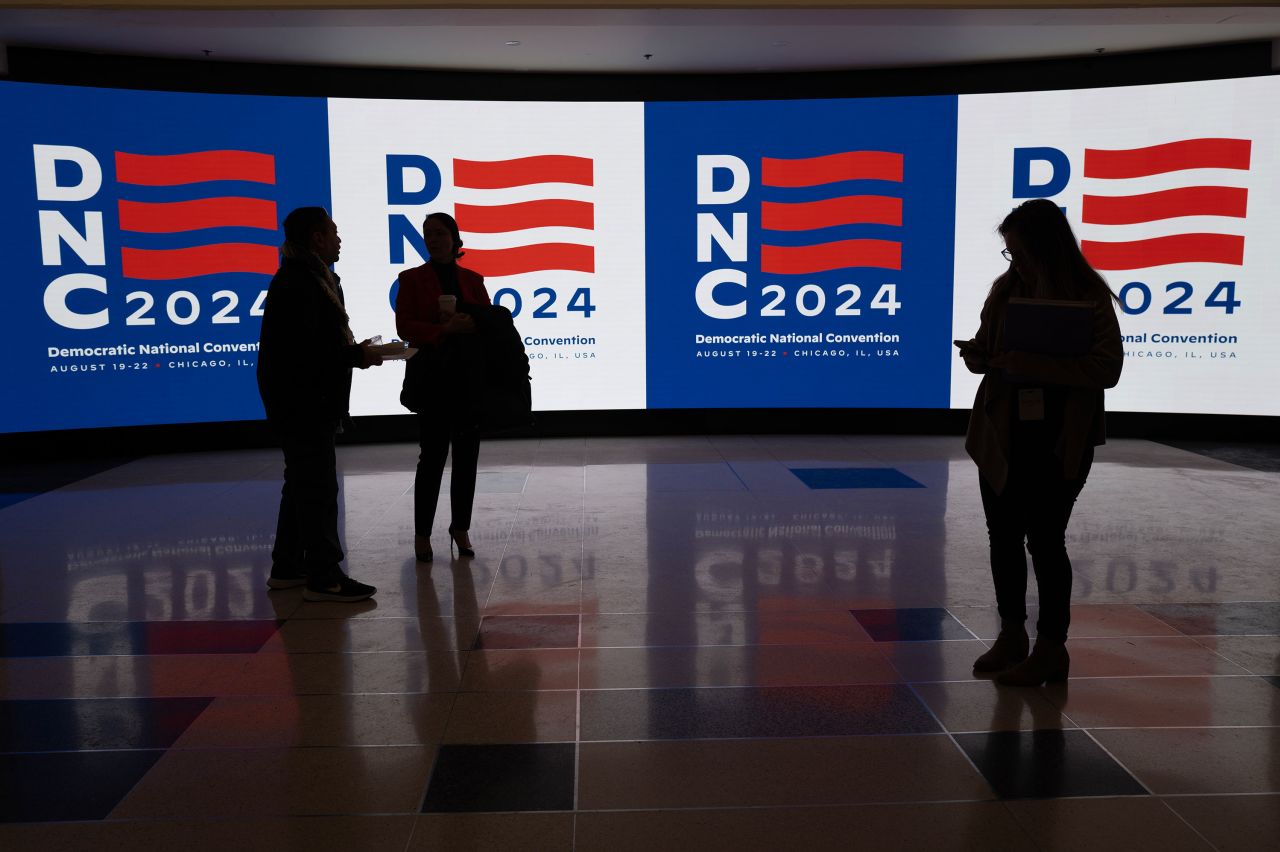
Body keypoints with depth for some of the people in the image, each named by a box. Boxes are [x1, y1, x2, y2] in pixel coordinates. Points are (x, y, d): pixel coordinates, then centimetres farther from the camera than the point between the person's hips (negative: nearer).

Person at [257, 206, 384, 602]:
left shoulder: (312, 278, 17)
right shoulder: (298, 283, -17)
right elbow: (304, 348, -24)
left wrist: (353, 350, 3)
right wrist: (356, 355, -16)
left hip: (309, 402, 11)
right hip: (303, 402, -11)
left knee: (303, 483, 16)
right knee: (318, 487, -7)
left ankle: (287, 568, 26)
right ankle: (324, 577, -2)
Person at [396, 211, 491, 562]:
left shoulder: (473, 279, 13)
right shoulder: (412, 279, 4)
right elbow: (404, 327, -5)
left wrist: (467, 323, -12)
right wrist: (445, 329, -18)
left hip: (470, 377, 3)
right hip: (432, 378, -3)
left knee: (467, 455, 5)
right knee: (432, 455, -5)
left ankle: (461, 528, 16)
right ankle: (422, 533, 5)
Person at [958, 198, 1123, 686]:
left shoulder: (1090, 298, -9)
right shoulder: (1005, 288, 5)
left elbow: (1106, 369, -16)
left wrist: (1038, 366, -27)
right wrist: (977, 355, -7)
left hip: (1059, 440, -5)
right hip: (1002, 434, 5)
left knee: (1044, 538, -2)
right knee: (1003, 535, 11)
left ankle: (1051, 648, 14)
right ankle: (1012, 636, 28)